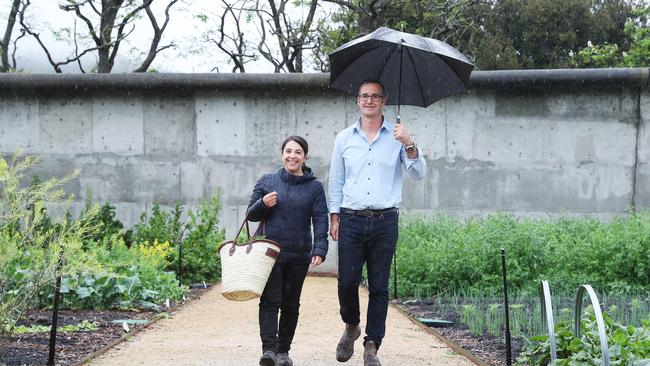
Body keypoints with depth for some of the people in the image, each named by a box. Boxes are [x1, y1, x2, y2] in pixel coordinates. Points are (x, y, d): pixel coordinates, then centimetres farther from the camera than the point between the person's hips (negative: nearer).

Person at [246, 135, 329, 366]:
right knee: (270, 300, -11)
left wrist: (319, 249, -15)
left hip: (299, 256, 1)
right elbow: (251, 215, 11)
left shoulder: (315, 187, 5)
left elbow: (320, 220, -2)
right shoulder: (266, 182, 7)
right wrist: (263, 204, -11)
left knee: (290, 304, 7)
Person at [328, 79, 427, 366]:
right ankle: (351, 326, 24)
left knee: (379, 287, 1)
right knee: (347, 281, -4)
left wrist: (409, 145, -17)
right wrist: (334, 216, 6)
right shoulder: (344, 138, 11)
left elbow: (419, 174, -2)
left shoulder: (397, 137, 6)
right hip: (351, 221, 1)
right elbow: (335, 181, 14)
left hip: (384, 222, -1)